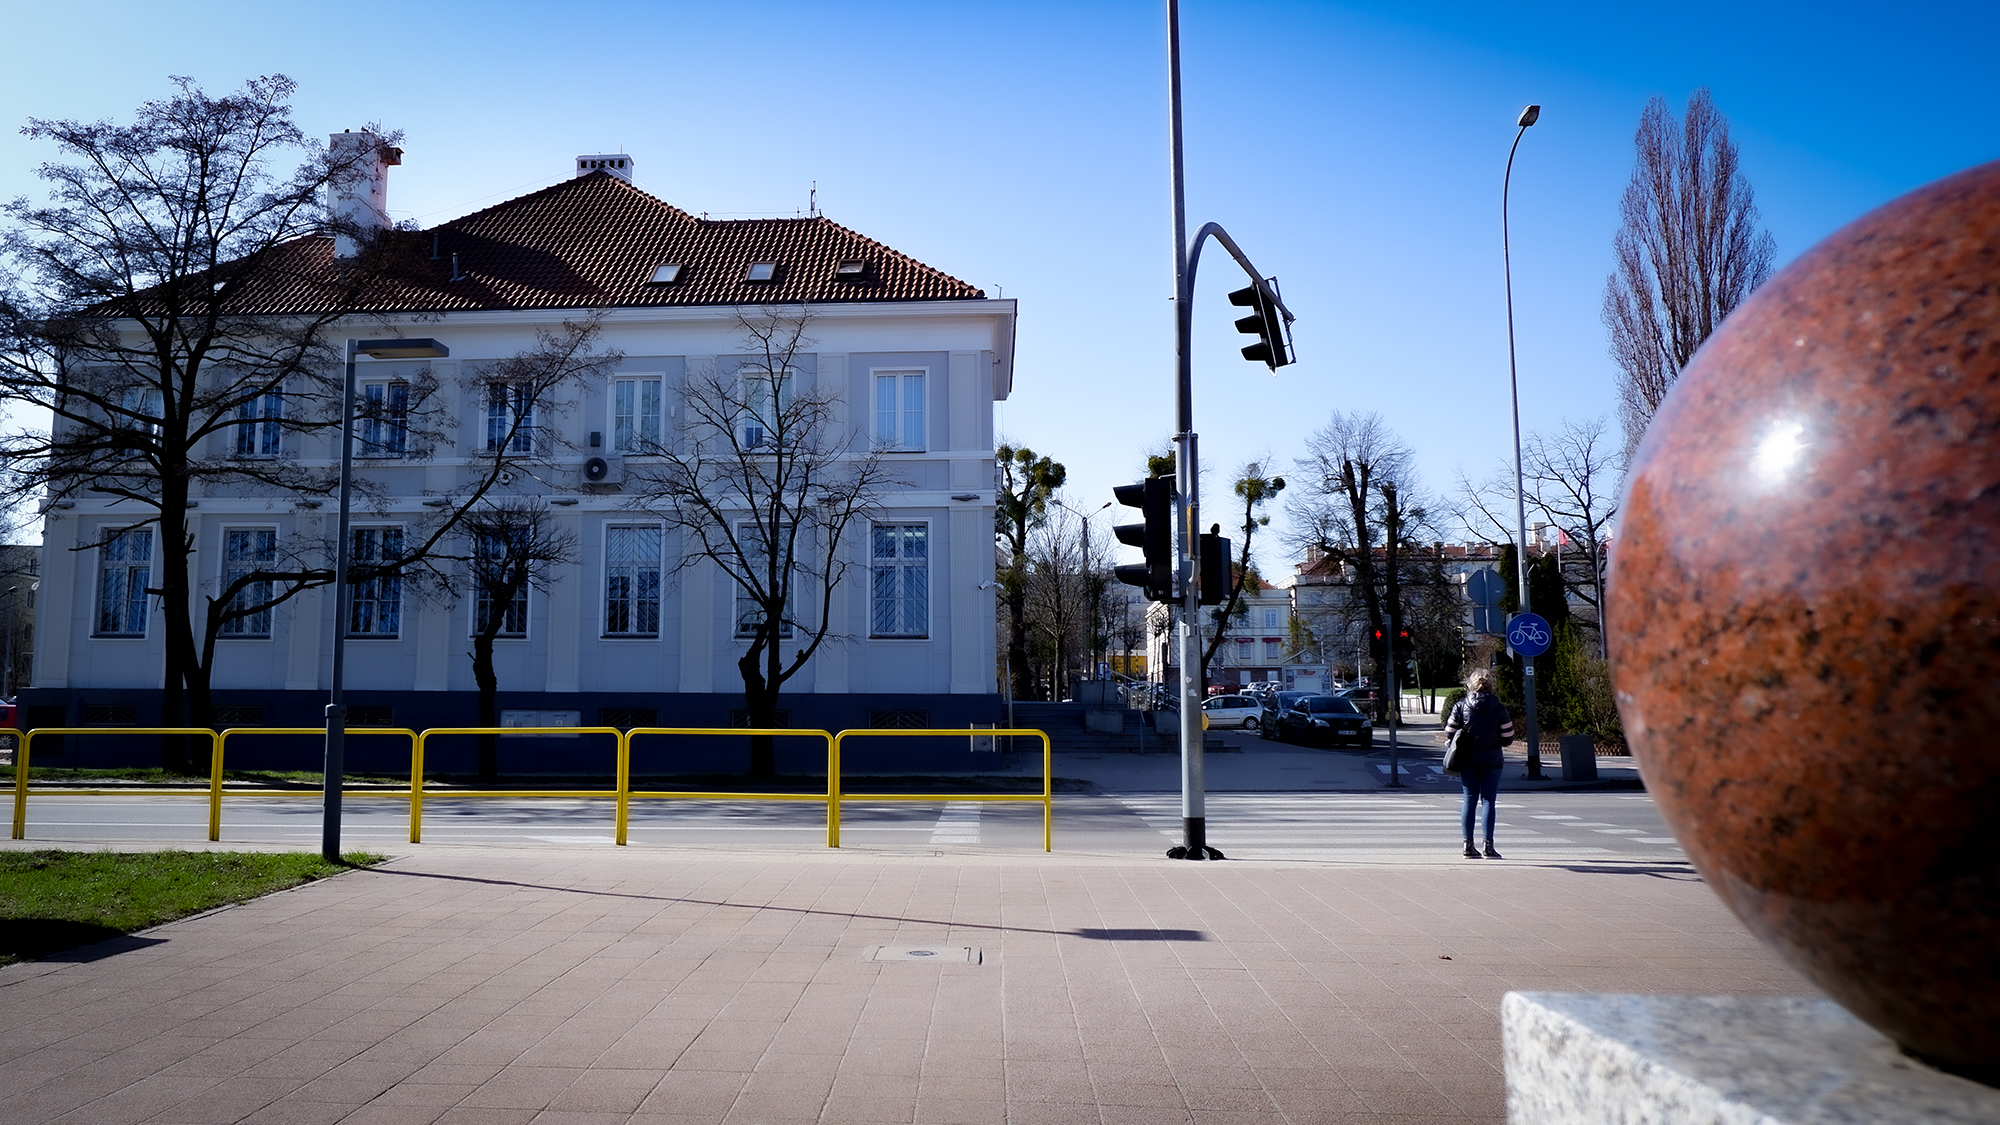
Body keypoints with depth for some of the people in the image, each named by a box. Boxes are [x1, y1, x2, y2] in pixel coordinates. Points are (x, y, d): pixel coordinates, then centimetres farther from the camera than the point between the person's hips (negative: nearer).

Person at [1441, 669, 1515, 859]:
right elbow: (1507, 738, -1)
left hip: (1467, 760, 1)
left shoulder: (1461, 706, -3)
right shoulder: (1499, 709, -4)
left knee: (1470, 800, 7)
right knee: (1488, 800, 2)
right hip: (1491, 761, -1)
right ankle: (1488, 845, -2)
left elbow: (1449, 734, -2)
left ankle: (1468, 845, 7)